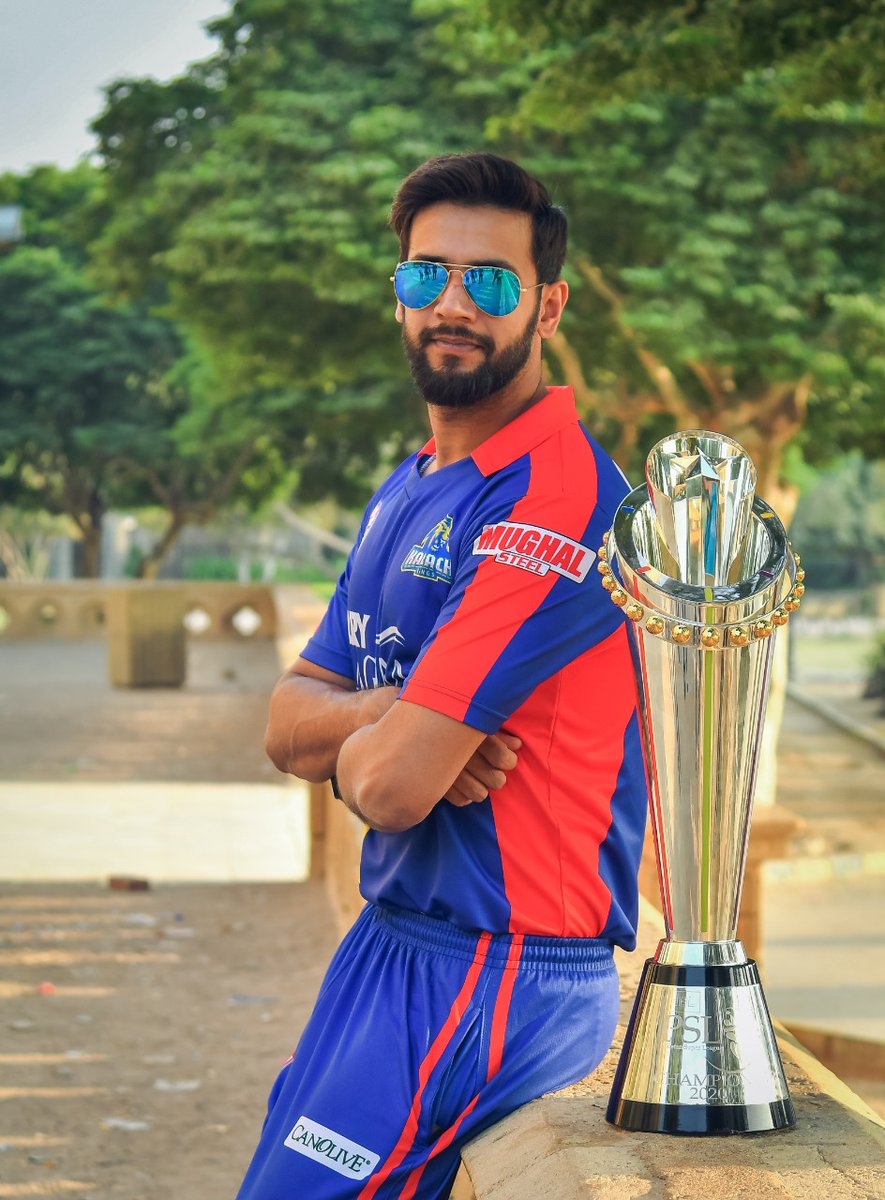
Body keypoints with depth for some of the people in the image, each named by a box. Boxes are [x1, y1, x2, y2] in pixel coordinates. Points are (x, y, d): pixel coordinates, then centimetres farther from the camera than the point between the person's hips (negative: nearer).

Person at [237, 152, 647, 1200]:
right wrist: (396, 712, -14)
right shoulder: (407, 492, 13)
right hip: (389, 944, 9)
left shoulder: (556, 500, -20)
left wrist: (348, 745, 0)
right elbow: (288, 724, 7)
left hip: (499, 980, -9)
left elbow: (394, 787, -24)